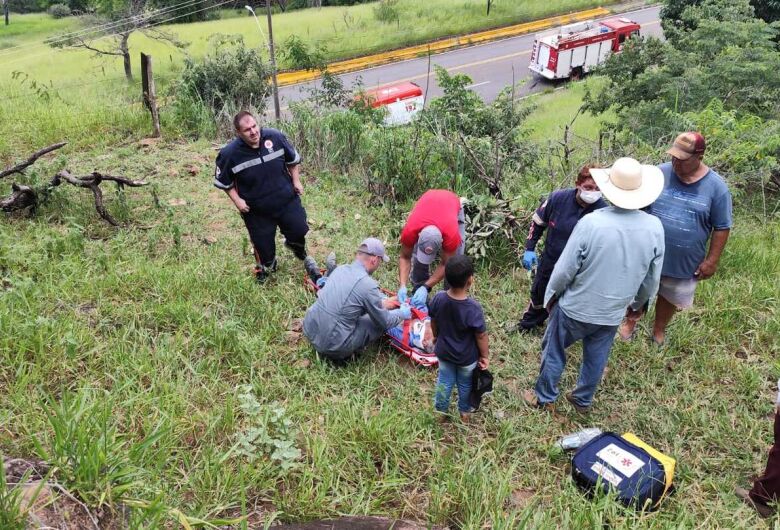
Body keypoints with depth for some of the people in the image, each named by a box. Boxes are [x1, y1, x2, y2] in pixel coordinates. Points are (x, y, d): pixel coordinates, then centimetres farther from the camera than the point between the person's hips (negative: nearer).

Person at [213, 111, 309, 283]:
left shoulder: (275, 137, -15)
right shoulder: (230, 153, -20)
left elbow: (293, 159, 4)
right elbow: (223, 181, -4)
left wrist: (296, 181, 0)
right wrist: (236, 200, -11)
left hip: (287, 199, 2)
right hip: (257, 210, -1)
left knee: (299, 230, 10)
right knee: (263, 243, 11)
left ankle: (295, 244, 48)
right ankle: (266, 267, 44)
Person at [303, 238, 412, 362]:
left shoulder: (341, 268, 3)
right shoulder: (368, 285, -18)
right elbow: (385, 322, -3)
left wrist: (380, 302, 26)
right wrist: (401, 313, 15)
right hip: (333, 346, -8)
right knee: (381, 322, 6)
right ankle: (343, 352, 6)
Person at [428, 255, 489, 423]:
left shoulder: (438, 298, -22)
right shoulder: (473, 307, -34)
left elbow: (433, 322, -4)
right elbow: (481, 335, -22)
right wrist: (485, 355, -5)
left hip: (444, 352, 3)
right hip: (467, 357, -3)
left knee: (444, 381, 27)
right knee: (465, 384, 24)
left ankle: (441, 410, 47)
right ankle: (465, 413, 48)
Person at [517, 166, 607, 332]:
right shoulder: (558, 198, -19)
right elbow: (538, 222, -3)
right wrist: (529, 249, -4)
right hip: (550, 260, 3)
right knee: (539, 292, 26)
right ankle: (530, 321, 54)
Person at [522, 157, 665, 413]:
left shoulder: (591, 222, -28)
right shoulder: (654, 227, -14)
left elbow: (565, 269, -19)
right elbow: (652, 279, -1)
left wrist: (550, 295, 0)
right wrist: (638, 302, 18)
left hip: (576, 308, -3)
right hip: (613, 312, 4)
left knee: (554, 352, 19)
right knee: (595, 359, 24)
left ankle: (544, 397, 36)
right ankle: (583, 400, 44)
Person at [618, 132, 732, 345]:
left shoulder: (716, 187, -13)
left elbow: (722, 228, -6)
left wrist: (712, 260, -7)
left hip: (684, 262, 0)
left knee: (670, 297, 20)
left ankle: (659, 329, 46)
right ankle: (632, 319, 46)